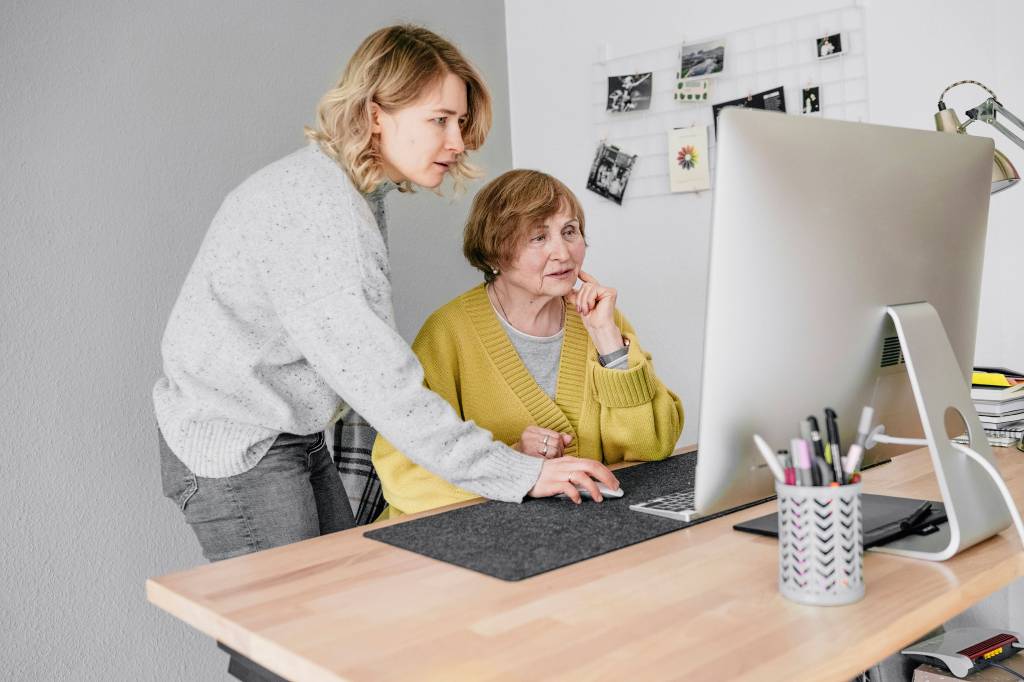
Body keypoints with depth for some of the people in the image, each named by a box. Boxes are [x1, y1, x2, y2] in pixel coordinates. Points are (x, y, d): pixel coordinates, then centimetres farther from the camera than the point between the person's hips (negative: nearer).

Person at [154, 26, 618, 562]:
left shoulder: (359, 194, 6)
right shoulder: (315, 202, -25)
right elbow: (375, 377, -30)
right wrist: (519, 474, -29)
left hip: (296, 438, 9)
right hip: (234, 446, -9)